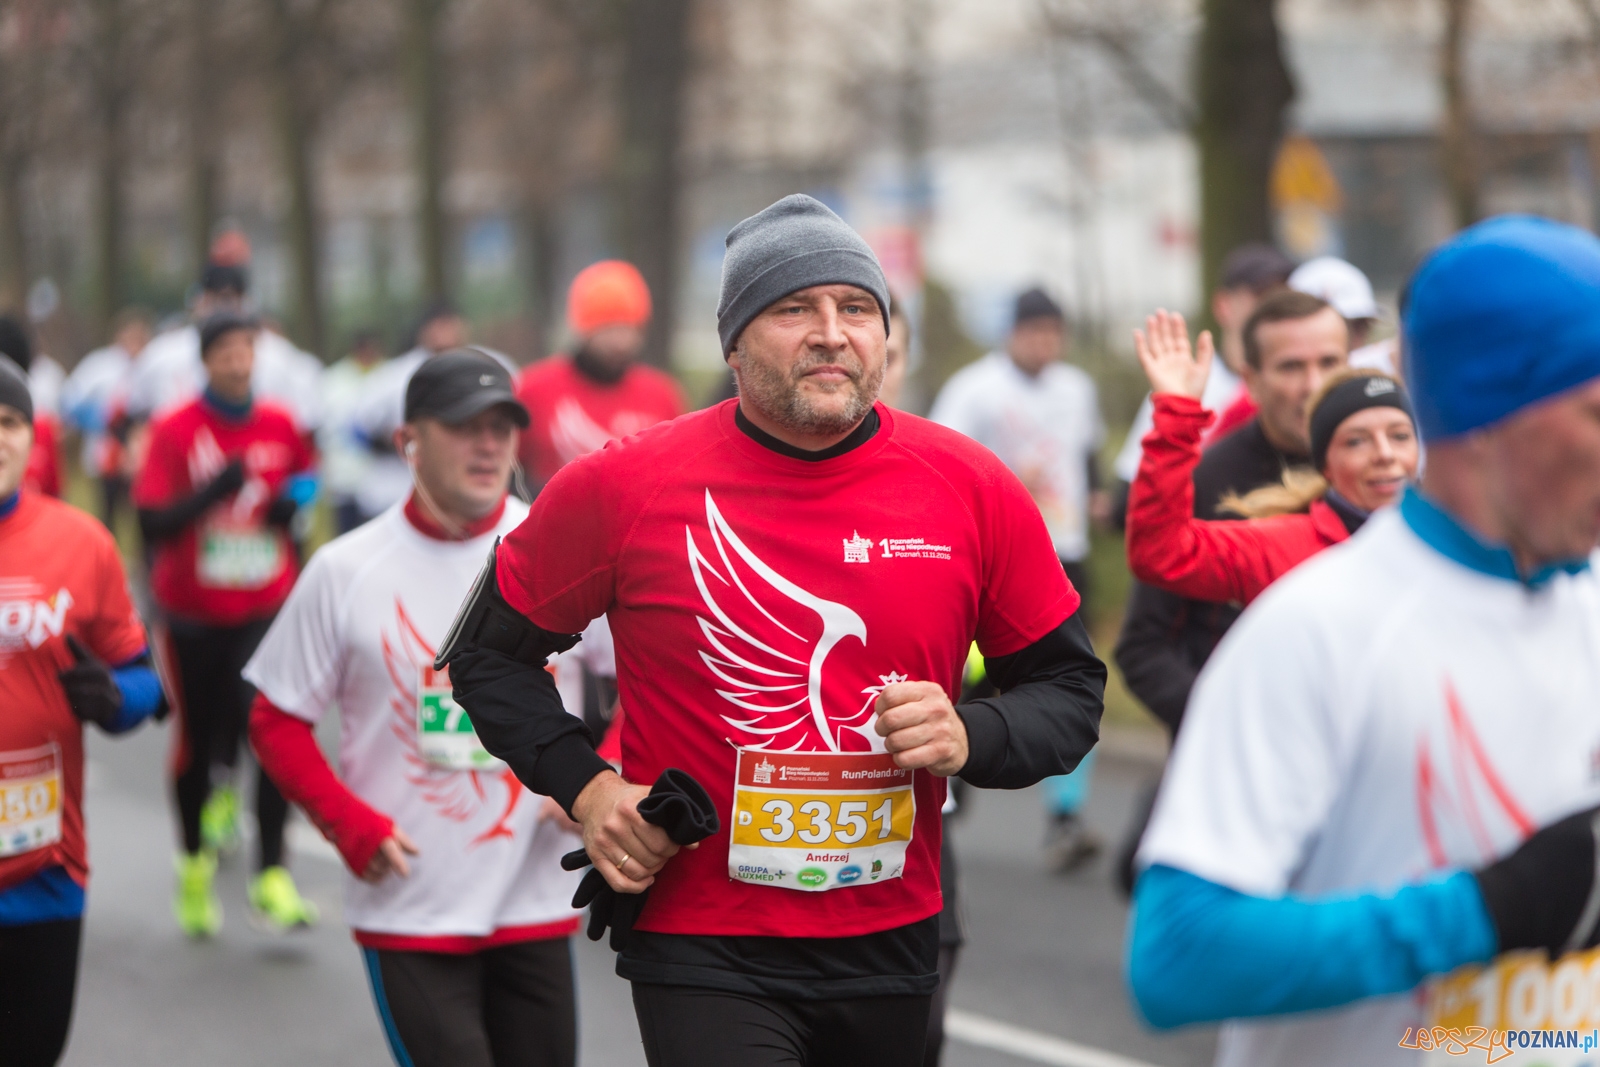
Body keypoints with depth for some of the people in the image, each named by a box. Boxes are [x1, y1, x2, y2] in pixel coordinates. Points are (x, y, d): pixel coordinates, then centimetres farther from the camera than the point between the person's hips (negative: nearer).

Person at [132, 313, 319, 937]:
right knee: (197, 740, 9)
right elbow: (151, 521, -13)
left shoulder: (280, 426, 1)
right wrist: (212, 491, -27)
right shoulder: (175, 431, -8)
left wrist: (292, 503, -1)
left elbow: (304, 476, 21)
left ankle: (271, 875, -9)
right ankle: (195, 860, 31)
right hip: (193, 614, -1)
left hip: (265, 609, 1)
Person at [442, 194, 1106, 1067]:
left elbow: (1070, 689, 8)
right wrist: (584, 788, -7)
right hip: (700, 952, -3)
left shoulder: (973, 489, -2)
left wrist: (971, 739, -12)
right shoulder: (624, 487, -7)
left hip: (889, 944, 4)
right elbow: (489, 655, 7)